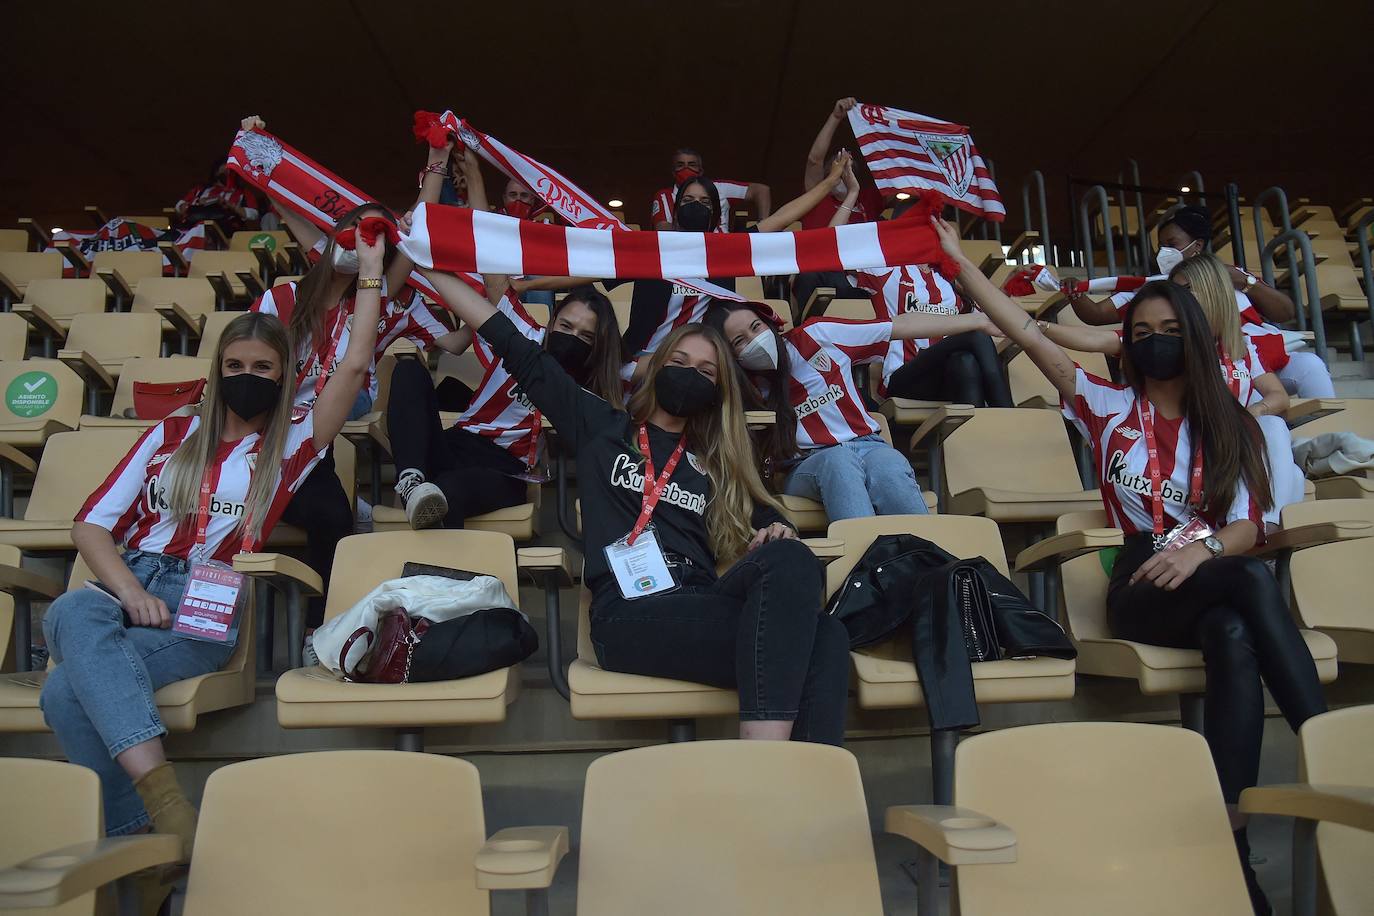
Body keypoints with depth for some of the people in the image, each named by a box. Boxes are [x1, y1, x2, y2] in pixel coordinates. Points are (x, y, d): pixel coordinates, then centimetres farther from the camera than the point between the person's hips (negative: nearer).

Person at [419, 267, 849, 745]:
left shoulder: (716, 464, 28)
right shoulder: (602, 426, 19)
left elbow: (770, 526, 25)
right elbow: (515, 347, 18)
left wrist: (774, 539, -1)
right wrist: (431, 267, 19)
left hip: (701, 607, 4)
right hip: (629, 614, -4)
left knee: (824, 638, -30)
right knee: (792, 639, -32)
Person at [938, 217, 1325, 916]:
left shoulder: (1229, 426, 14)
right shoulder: (1110, 407, 9)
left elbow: (1248, 528, 3)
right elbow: (1026, 334, 4)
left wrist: (1201, 550, -21)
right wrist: (958, 260, 2)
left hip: (1208, 584, 2)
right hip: (1140, 591, -2)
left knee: (1235, 640, -34)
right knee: (1256, 583, -32)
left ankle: (1231, 839, -35)